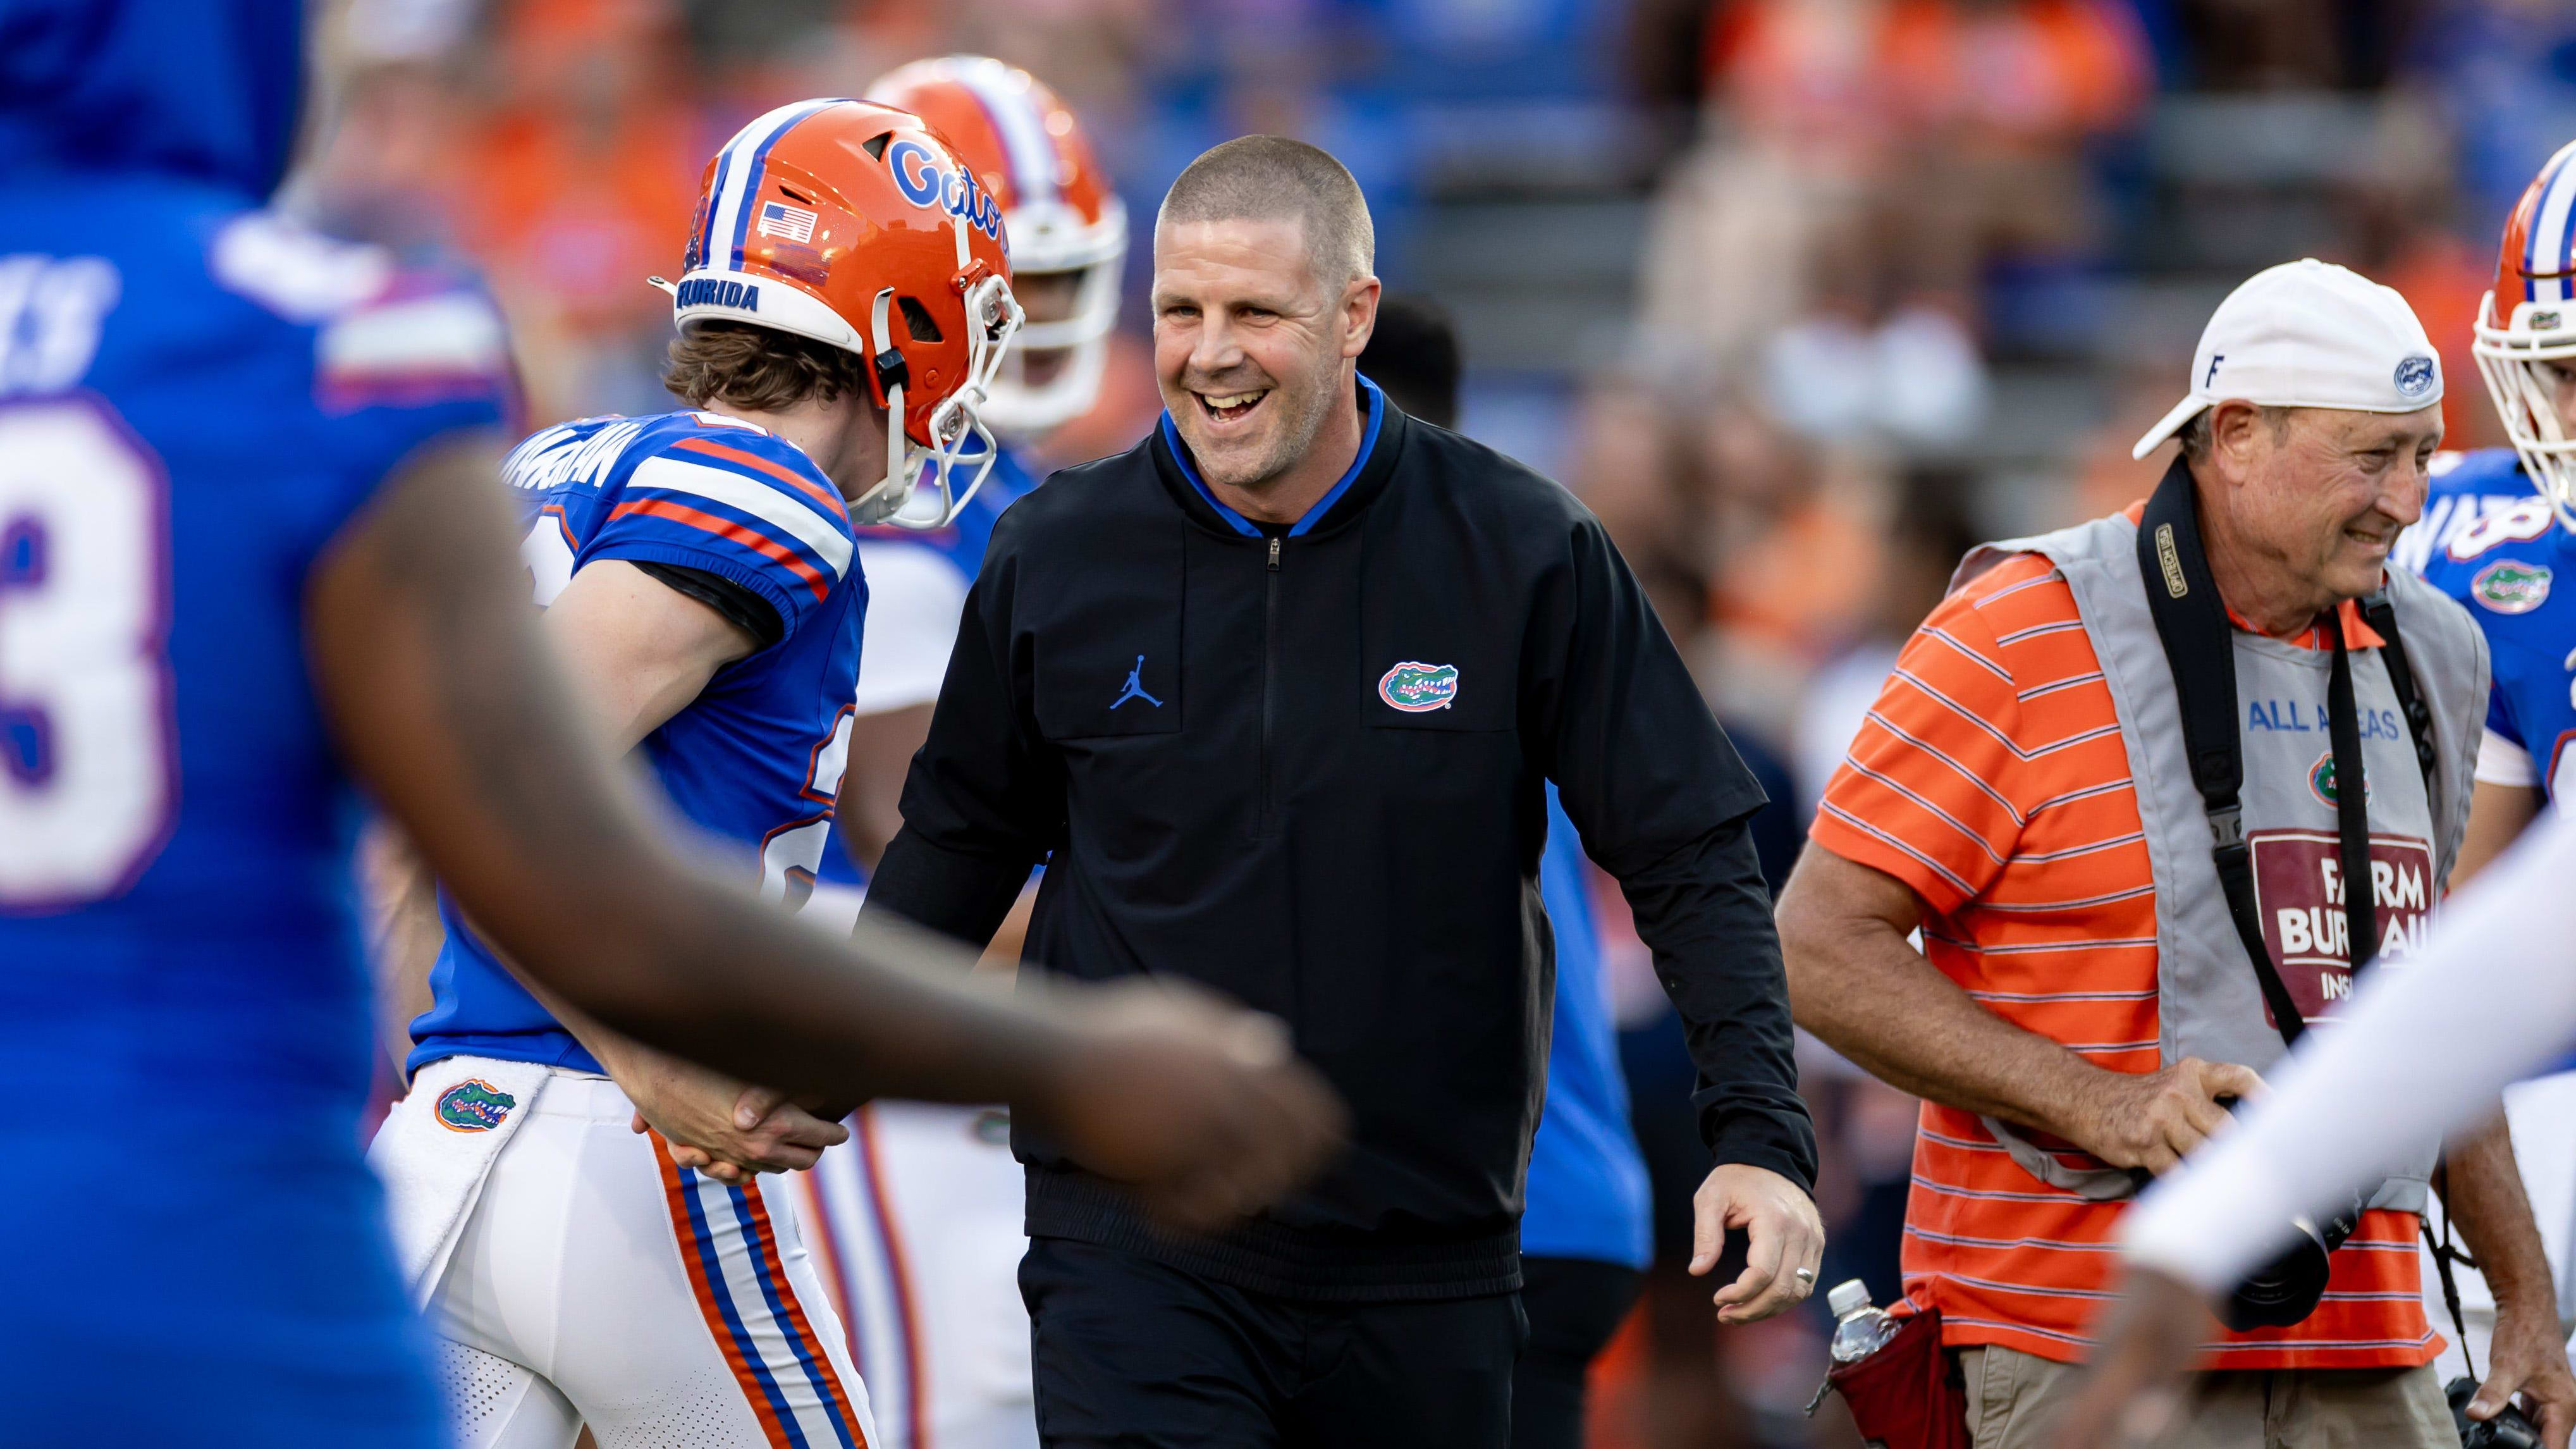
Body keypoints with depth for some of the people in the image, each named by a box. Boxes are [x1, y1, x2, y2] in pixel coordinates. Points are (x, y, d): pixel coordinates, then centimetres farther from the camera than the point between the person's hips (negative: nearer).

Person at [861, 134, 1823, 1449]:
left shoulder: (1521, 554, -3)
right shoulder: (1054, 560, 2)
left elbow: (1690, 860, 0)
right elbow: (963, 842, 17)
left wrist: (1760, 1137, -10)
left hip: (1424, 1268, 0)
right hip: (1133, 1241, 0)